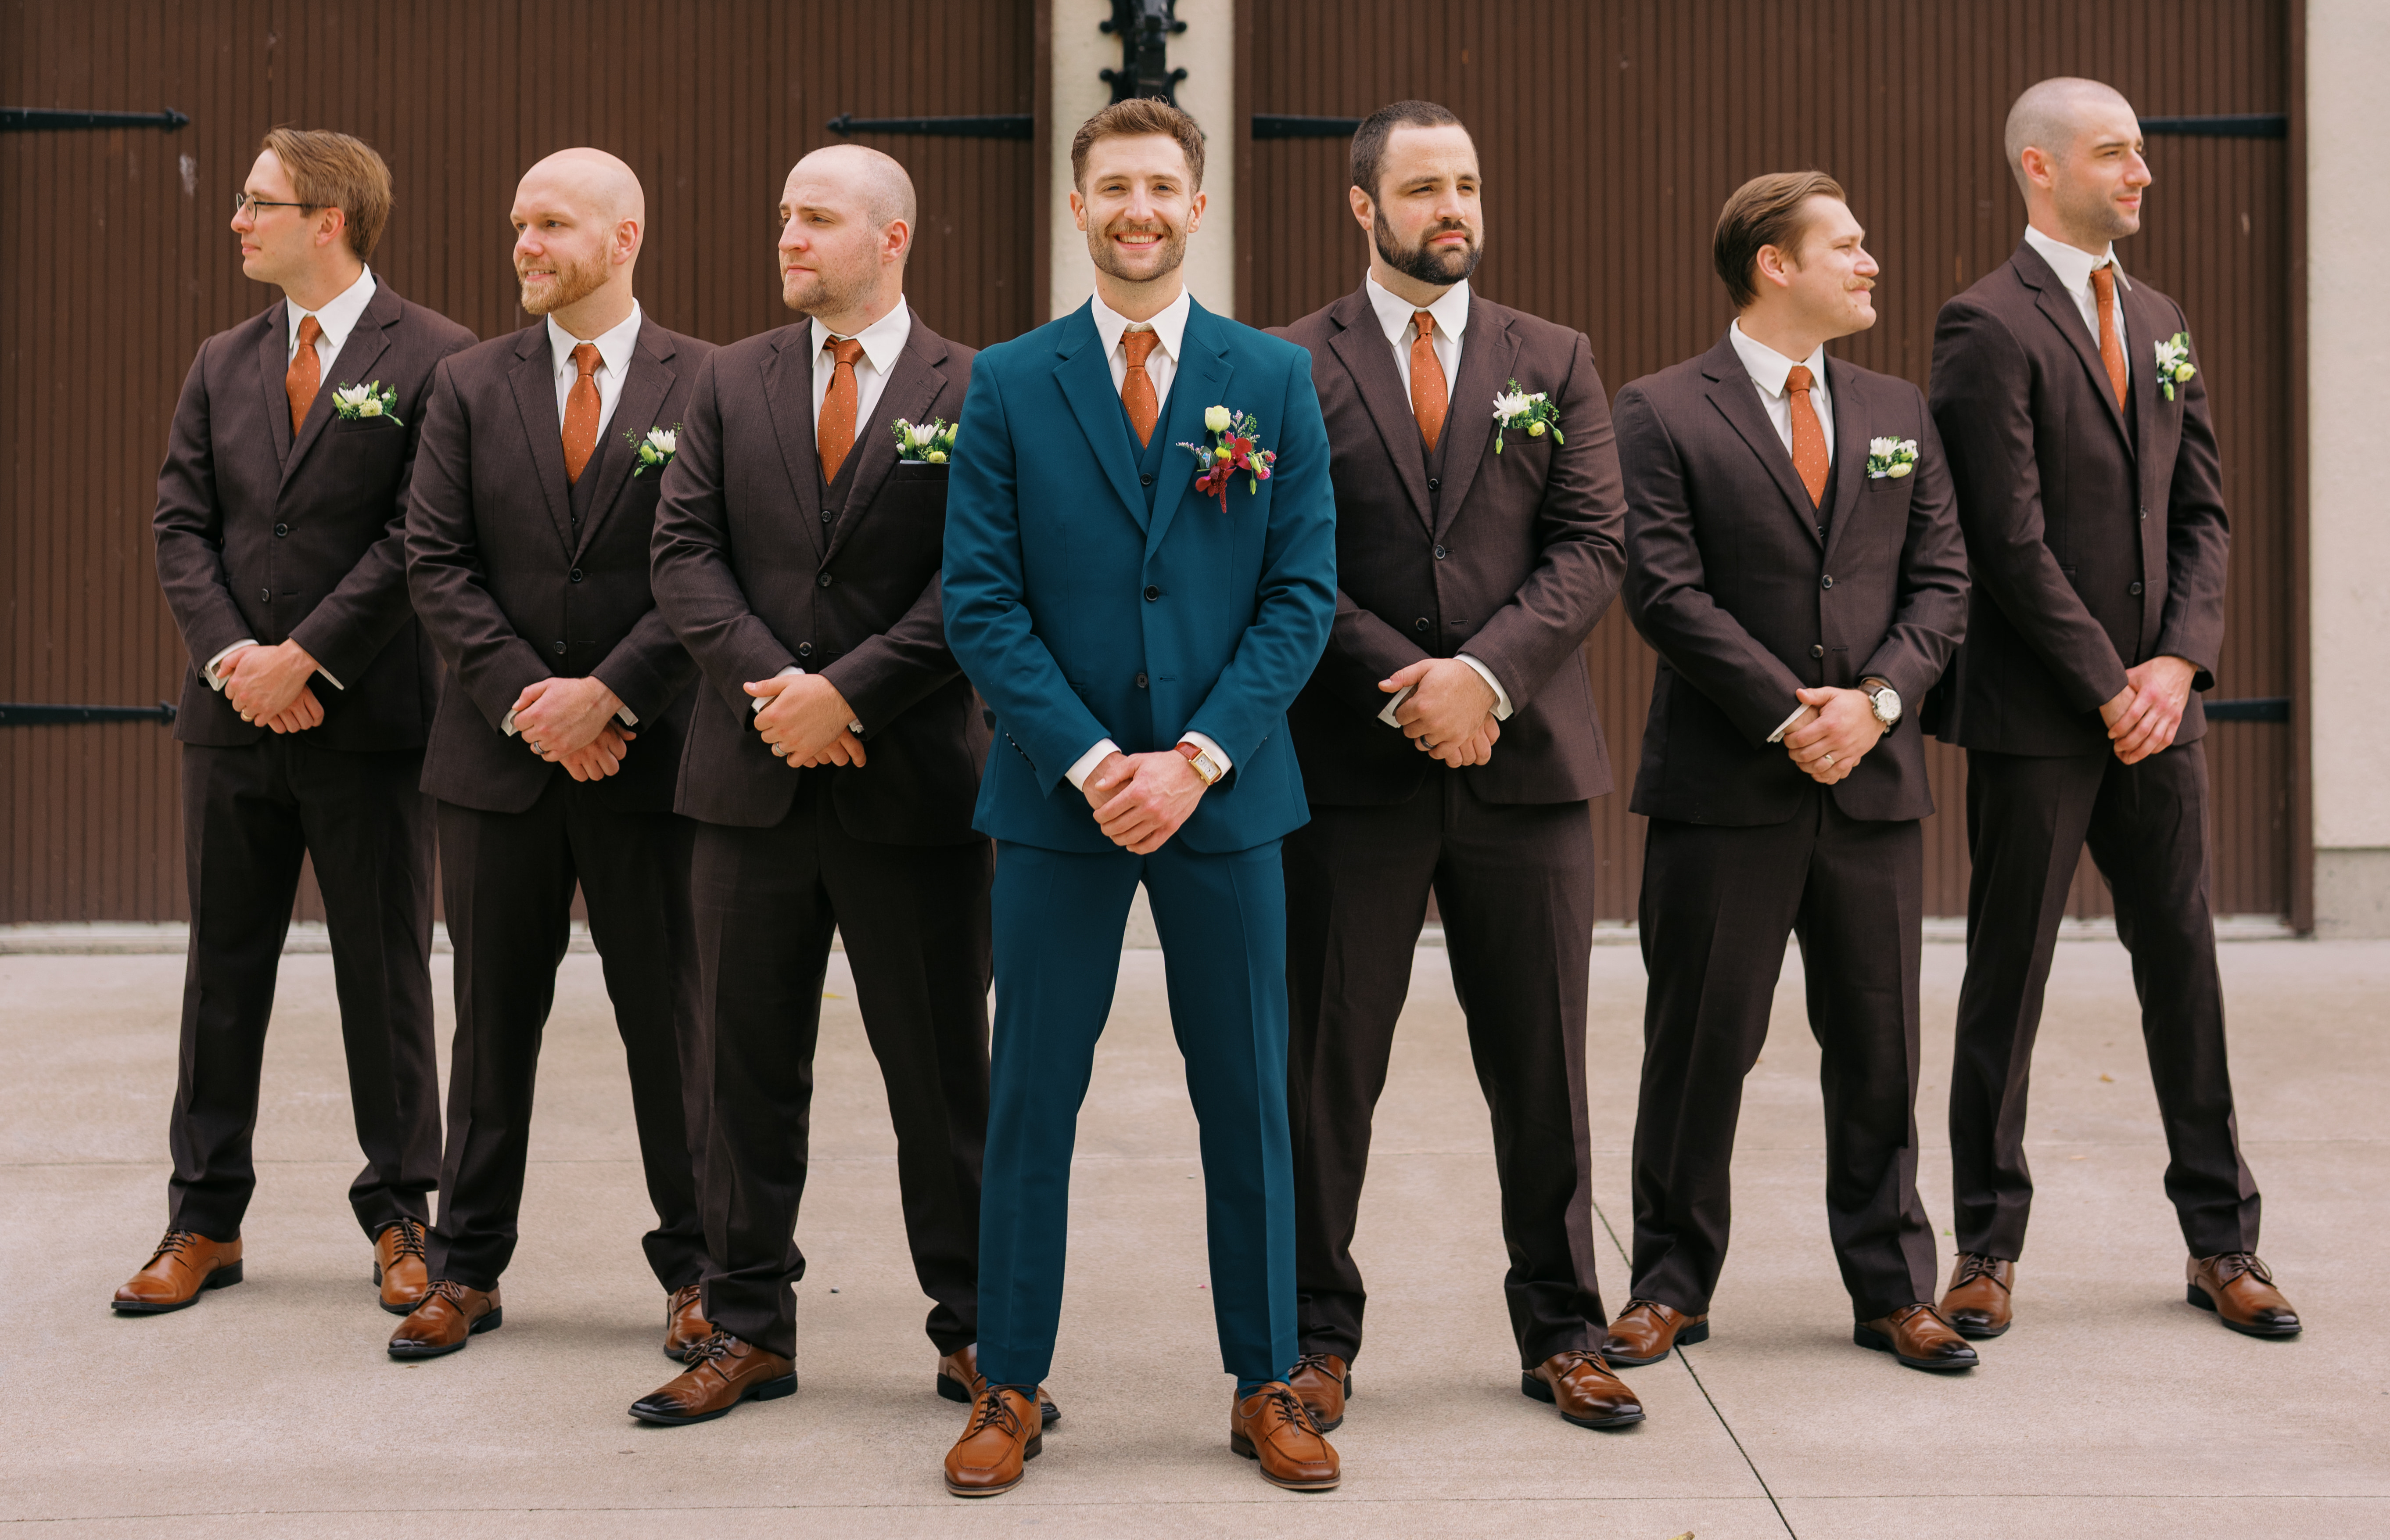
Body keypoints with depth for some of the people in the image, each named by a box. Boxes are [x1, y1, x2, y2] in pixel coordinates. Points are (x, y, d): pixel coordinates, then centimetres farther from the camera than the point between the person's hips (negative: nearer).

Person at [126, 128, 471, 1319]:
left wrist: (306, 660, -15)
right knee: (224, 971, 10)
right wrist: (234, 659, -8)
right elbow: (182, 527, 7)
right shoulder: (223, 364, 13)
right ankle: (205, 1222, 20)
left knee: (385, 975, 5)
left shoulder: (434, 359, -5)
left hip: (369, 717, -5)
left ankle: (399, 1217, 18)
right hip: (234, 717, 5)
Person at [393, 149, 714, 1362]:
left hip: (651, 752, -2)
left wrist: (608, 696, -14)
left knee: (672, 1021, 5)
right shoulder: (470, 385, 7)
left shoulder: (707, 385, -1)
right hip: (500, 752, 3)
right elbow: (436, 564, 1)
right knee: (493, 1020, 11)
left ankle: (695, 1272, 17)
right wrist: (524, 699, -10)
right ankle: (467, 1270, 22)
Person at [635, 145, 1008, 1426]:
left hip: (915, 784, -3)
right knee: (749, 1068, 9)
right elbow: (684, 551, 3)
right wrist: (771, 683, -12)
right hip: (755, 781, 3)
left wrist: (849, 692, -16)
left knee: (942, 1072, 5)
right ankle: (749, 1330, 21)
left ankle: (973, 1330, 19)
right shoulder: (731, 381, 10)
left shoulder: (972, 392, -1)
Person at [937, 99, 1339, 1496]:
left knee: (1249, 1097, 7)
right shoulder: (1010, 384, 2)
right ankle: (1011, 1390, 17)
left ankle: (1267, 1385, 20)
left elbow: (1304, 593, -1)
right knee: (1032, 1097, 5)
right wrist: (1089, 760, -13)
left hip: (1225, 792, 1)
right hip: (1057, 796, 0)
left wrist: (1195, 759, -12)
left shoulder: (1275, 379, 3)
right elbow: (982, 601, -2)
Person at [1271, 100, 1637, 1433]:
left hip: (1526, 759, 2)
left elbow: (1594, 546, 2)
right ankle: (1319, 1334, 18)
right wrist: (1409, 691, -13)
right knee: (1328, 1066, 4)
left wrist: (1486, 672, -13)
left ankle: (1563, 1333, 21)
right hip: (1349, 766, -2)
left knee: (1544, 1067, 8)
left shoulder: (1556, 361, 11)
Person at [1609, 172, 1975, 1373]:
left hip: (1875, 779, 4)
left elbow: (1941, 584, 9)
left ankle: (1892, 1288, 21)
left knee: (1879, 1048, 9)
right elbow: (1666, 592, -10)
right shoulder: (1663, 414, -2)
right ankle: (1671, 1285, 17)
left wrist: (1877, 699, -8)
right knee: (1700, 1046, 4)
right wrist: (1788, 716, -14)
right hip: (1721, 787, -4)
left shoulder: (1897, 412, 14)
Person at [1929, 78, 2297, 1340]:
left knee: (2184, 966, 9)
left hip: (2155, 705, 6)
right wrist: (2106, 689, -12)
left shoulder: (2161, 322, 14)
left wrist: (2178, 661, -3)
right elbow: (2011, 538, -14)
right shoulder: (1988, 326, -9)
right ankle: (1989, 1247, 14)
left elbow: (2201, 510, 12)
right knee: (2008, 978, 3)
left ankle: (2220, 1241, 20)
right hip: (2036, 715, -6)